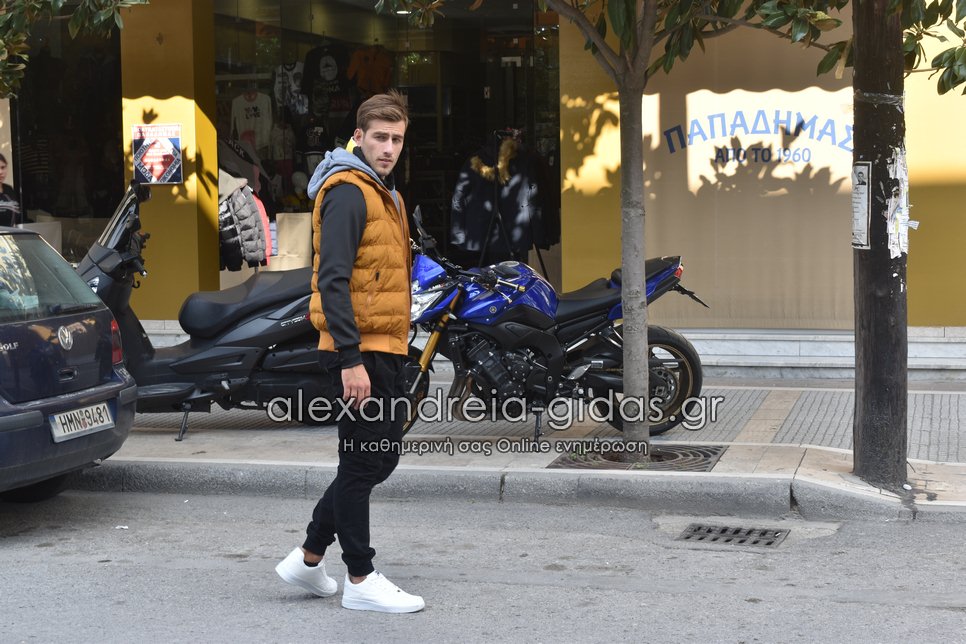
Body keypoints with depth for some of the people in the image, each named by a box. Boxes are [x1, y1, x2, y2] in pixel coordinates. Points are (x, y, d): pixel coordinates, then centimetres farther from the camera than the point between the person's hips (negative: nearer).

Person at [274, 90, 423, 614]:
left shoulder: (383, 193, 18)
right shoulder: (348, 192, -13)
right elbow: (333, 280, -21)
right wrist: (350, 359, -26)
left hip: (384, 349, 10)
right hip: (361, 353, -10)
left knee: (380, 457, 15)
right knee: (363, 463, -1)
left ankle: (310, 558, 23)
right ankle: (360, 580, 11)